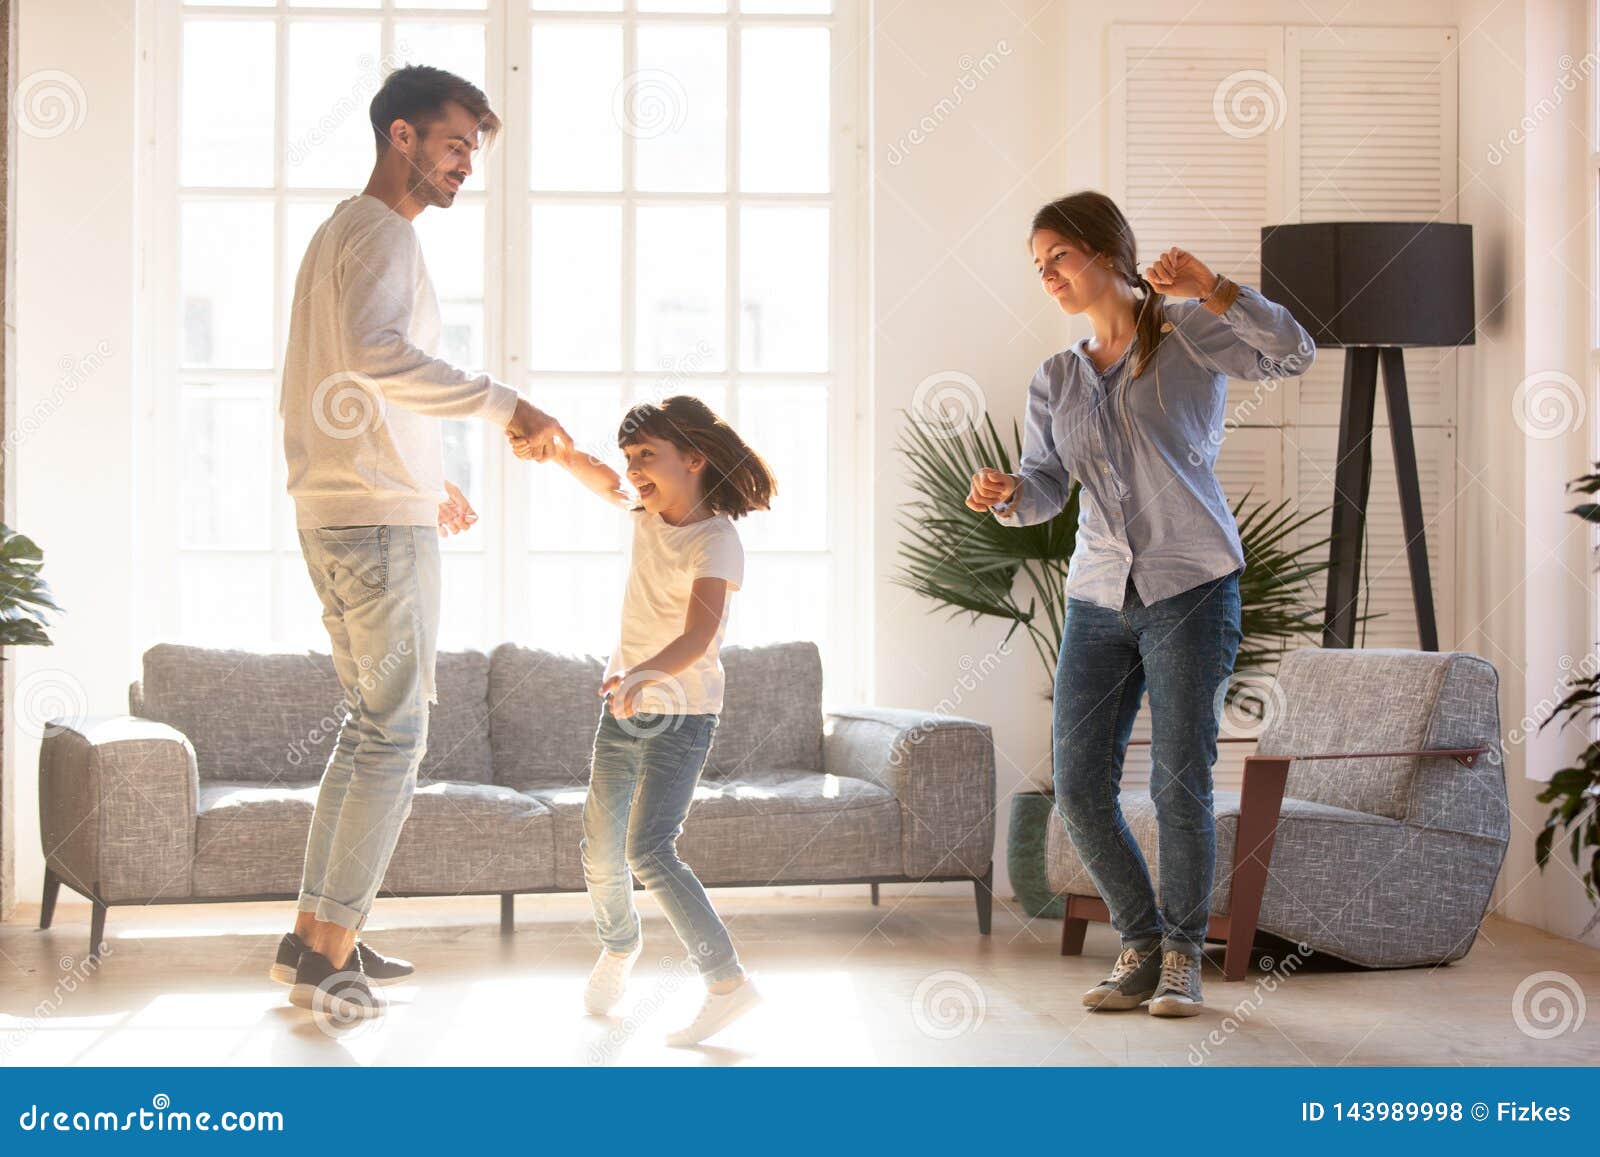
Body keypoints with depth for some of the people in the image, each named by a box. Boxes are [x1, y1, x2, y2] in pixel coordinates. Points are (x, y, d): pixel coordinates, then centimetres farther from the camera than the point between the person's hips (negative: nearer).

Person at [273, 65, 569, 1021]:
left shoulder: (343, 231, 21)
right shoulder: (382, 233, -11)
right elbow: (374, 351, -31)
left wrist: (425, 479, 28)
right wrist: (503, 404, -31)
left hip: (336, 514, 10)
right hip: (380, 522, -10)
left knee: (372, 722, 16)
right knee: (396, 737, -5)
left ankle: (316, 935, 19)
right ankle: (331, 958, -3)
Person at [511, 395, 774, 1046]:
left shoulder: (716, 541, -19)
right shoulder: (649, 511, 2)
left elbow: (698, 638, -33)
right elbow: (604, 483, 24)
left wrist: (644, 675, -51)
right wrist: (554, 449, 4)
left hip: (682, 715, -7)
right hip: (625, 706, 7)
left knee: (648, 851, -18)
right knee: (601, 850, 12)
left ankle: (728, 984, -14)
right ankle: (619, 948, 39)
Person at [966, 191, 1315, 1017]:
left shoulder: (1188, 335, 2)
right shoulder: (1055, 379, 16)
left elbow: (1292, 353, -13)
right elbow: (1044, 485, 8)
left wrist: (1211, 290, -24)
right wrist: (1004, 494, -15)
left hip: (1190, 585, -5)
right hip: (1098, 597, 5)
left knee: (1180, 784, -6)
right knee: (1077, 788, 0)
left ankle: (1183, 957, 11)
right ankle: (1142, 947, 18)